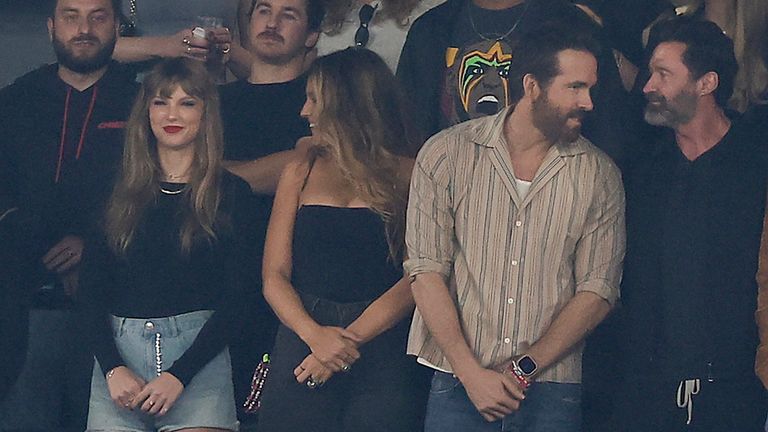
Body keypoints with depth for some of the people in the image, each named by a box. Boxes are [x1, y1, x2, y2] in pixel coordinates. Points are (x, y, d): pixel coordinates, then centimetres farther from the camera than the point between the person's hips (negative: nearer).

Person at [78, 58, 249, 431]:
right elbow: (92, 292, 9)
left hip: (197, 349, -2)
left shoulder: (230, 194, 6)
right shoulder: (119, 191, 12)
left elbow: (234, 299, 1)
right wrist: (112, 368, -6)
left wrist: (179, 375, -9)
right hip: (119, 348, 2)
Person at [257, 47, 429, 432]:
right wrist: (315, 336, -12)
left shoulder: (408, 175, 1)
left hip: (383, 352, -3)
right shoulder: (300, 173, 13)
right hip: (302, 339, 3)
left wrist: (348, 340, -16)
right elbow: (274, 277, 6)